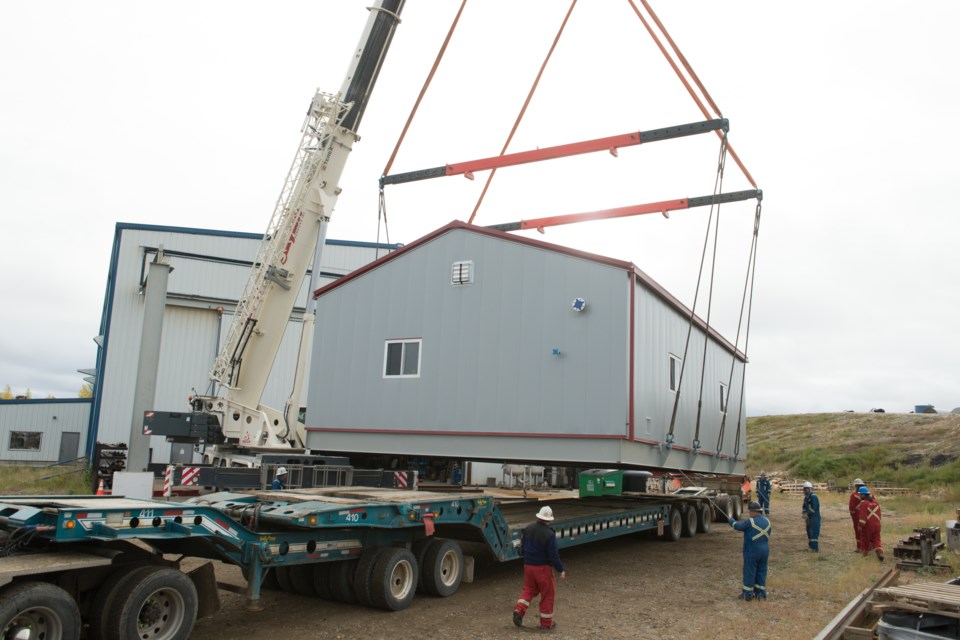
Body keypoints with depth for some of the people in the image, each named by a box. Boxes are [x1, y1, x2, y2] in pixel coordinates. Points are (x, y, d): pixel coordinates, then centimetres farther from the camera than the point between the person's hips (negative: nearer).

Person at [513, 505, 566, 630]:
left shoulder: (528, 529, -1)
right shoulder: (549, 534, -21)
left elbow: (523, 548, 12)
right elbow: (553, 555, -18)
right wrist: (561, 570, -6)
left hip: (528, 565, 6)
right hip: (543, 568, -5)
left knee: (528, 589, 20)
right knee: (547, 594, 10)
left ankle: (519, 610, 0)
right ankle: (546, 622, 17)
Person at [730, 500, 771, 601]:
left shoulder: (750, 522, -18)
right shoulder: (767, 521, 3)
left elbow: (737, 526, -9)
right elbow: (767, 535, 13)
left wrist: (730, 520, 9)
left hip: (752, 551, -6)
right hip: (765, 551, 6)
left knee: (749, 572, 3)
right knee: (761, 572, 14)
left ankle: (747, 594, 11)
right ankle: (761, 594, 19)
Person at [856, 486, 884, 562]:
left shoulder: (863, 503, -15)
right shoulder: (875, 501, 7)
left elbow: (862, 515, -21)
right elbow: (878, 513, 16)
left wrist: (861, 525, -18)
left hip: (867, 525, -5)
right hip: (876, 524, 5)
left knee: (865, 539, 13)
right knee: (876, 539, 8)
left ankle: (865, 553, 22)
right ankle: (880, 552, -13)